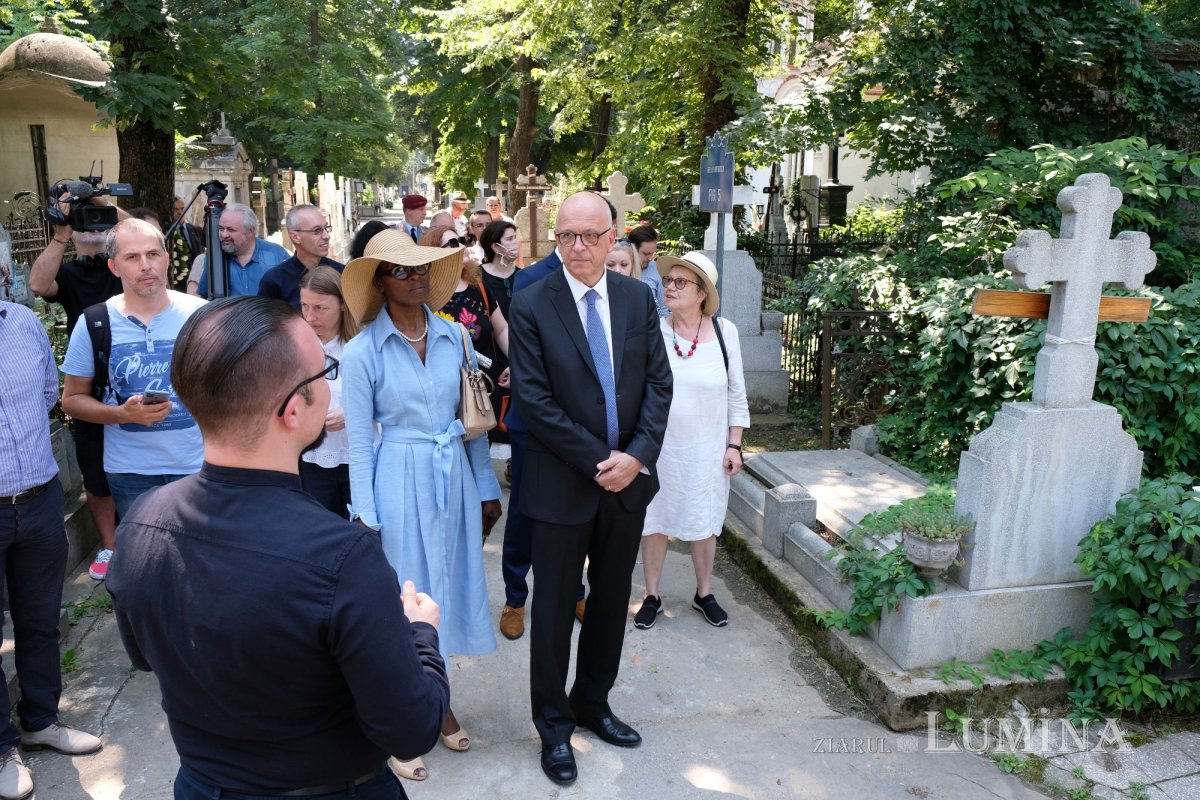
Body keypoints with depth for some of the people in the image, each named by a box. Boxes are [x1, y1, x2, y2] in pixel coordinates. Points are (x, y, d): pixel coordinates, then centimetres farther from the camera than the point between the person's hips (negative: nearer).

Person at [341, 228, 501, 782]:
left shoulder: (453, 336, 1)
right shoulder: (363, 351, -10)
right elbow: (359, 440, -7)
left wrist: (487, 488, 8)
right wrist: (365, 517, -7)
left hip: (455, 477, 4)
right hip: (400, 482, -4)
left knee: (449, 585, 15)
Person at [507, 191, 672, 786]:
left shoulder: (637, 298, 2)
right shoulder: (531, 305, -10)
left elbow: (658, 383, 1)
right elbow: (533, 400, -14)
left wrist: (638, 456, -12)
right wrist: (598, 460, -16)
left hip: (629, 475, 4)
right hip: (562, 483, -4)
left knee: (611, 599, 17)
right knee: (555, 607, 9)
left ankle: (592, 702, 39)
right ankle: (553, 724, 29)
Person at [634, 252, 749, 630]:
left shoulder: (724, 332, -5)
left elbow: (736, 394, 1)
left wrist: (734, 445, 0)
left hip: (706, 449, 1)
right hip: (659, 446, 0)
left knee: (704, 523, 14)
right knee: (654, 521, 10)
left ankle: (704, 594, 33)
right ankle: (652, 596, 27)